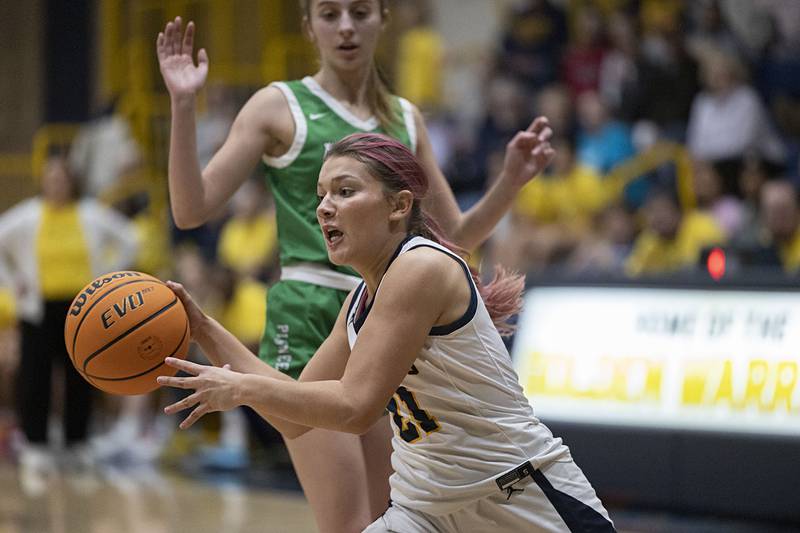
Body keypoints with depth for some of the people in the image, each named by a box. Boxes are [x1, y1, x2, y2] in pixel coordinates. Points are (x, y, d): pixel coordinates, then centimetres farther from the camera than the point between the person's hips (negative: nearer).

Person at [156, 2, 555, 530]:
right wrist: (183, 106, -17)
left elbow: (456, 235, 18)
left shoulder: (405, 117, 15)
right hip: (309, 328, -5)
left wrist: (512, 178, 3)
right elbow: (191, 208, -6)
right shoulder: (280, 106, 1)